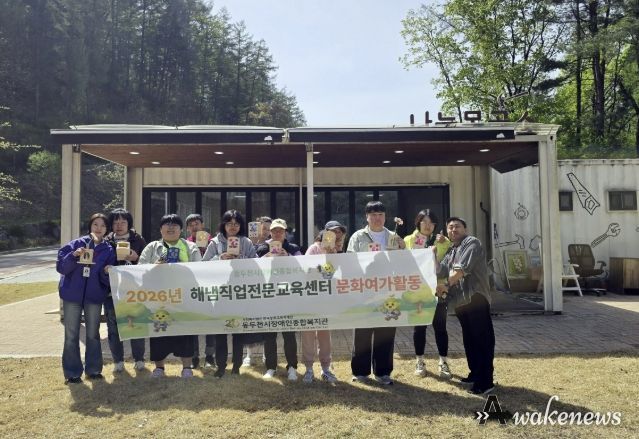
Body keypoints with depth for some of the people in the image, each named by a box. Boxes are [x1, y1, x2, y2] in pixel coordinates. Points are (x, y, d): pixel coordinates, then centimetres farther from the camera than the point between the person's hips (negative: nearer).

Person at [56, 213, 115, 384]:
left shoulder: (108, 250, 3)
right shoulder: (76, 244, 0)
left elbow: (107, 279, 1)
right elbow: (60, 267, -6)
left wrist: (107, 272, -21)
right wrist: (74, 255, -22)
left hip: (95, 296, 1)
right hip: (72, 295, -1)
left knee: (93, 334, 9)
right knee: (71, 335, 4)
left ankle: (93, 369, 20)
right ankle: (72, 372, 14)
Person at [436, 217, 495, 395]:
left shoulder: (472, 243, -6)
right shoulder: (451, 250, 21)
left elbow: (462, 269, -18)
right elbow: (440, 270, 11)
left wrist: (446, 285, -13)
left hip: (475, 298, -9)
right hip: (460, 300, 9)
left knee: (482, 340, -6)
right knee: (469, 340, 17)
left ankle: (486, 381, -4)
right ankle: (475, 374, 28)